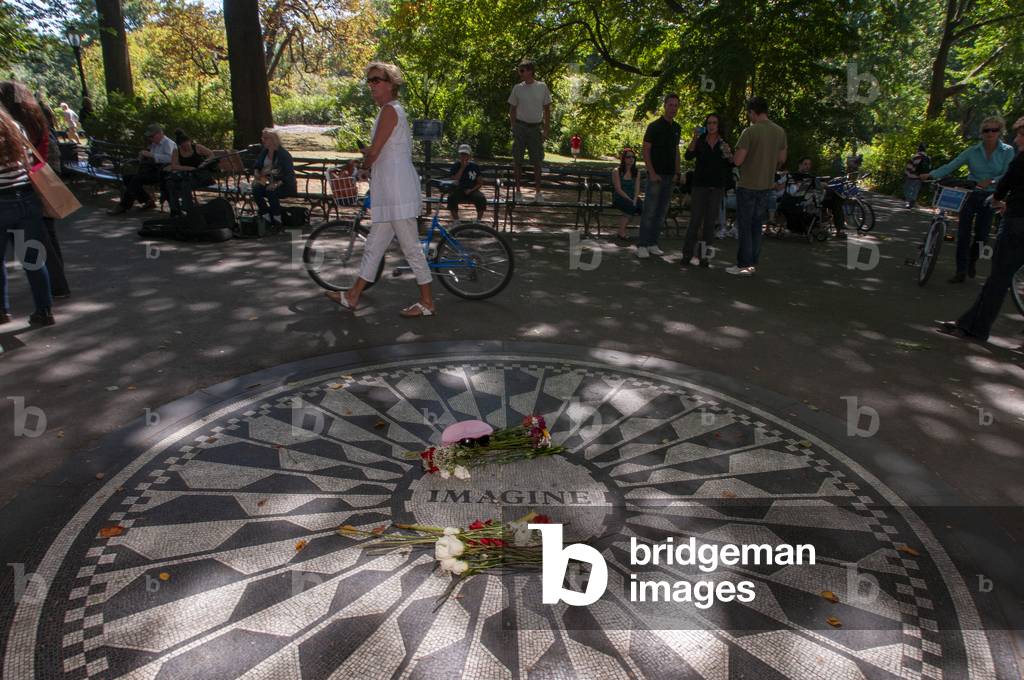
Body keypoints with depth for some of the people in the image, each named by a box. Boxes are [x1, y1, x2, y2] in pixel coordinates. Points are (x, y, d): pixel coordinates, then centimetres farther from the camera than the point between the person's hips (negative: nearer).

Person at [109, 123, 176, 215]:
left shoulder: (168, 143, -6)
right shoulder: (154, 144, 20)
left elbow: (169, 158, -26)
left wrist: (151, 155, -24)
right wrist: (143, 157, 6)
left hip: (161, 172, -10)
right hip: (151, 170, 10)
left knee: (136, 179, -25)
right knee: (127, 177, 0)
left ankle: (123, 206, -17)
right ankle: (148, 201, 0)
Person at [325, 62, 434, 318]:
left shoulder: (389, 110, -11)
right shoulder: (394, 110, 19)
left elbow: (374, 152, -12)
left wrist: (363, 167, 6)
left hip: (398, 188, -10)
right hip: (390, 190, 10)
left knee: (410, 246, -4)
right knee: (374, 244, 14)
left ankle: (427, 302, 5)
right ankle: (353, 296, 22)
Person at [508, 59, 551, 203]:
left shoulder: (542, 87, 2)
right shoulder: (517, 88, 3)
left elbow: (547, 109, 6)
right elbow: (512, 109, 7)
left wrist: (546, 129, 0)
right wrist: (513, 128, -1)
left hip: (536, 127, 0)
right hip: (520, 126, 0)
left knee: (537, 161, 3)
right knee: (517, 160, 1)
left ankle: (538, 192, 11)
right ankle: (517, 191, 10)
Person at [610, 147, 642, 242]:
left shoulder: (636, 172, 14)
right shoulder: (616, 171, 0)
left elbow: (637, 189, 6)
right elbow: (618, 189, -9)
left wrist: (634, 200, -14)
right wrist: (630, 200, -18)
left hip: (632, 198, 5)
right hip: (619, 198, -4)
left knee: (642, 206, -28)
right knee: (631, 207, -35)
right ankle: (621, 232, -25)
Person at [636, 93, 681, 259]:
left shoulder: (677, 128, 14)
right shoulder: (654, 126, -5)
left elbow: (676, 151, 19)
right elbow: (646, 150, -8)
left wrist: (677, 173, 9)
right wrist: (652, 173, -15)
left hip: (670, 176, 6)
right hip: (656, 175, -6)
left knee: (661, 212, 7)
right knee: (649, 211, -7)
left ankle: (652, 244, 14)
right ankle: (642, 245, -3)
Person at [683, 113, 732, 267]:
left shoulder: (724, 143, 9)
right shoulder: (700, 142, 3)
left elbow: (730, 166, 9)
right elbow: (688, 156, -14)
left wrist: (729, 155, -11)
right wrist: (694, 138, -25)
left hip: (717, 188, 2)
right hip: (700, 185, -2)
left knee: (710, 221, 3)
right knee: (695, 220, -7)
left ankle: (703, 255, 8)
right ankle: (687, 254, -3)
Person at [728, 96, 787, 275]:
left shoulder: (750, 131, -17)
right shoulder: (780, 132, 4)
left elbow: (738, 160, -19)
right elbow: (782, 159, 13)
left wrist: (732, 155, 3)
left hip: (747, 185, -6)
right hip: (767, 185, 6)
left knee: (744, 227, 1)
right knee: (757, 226, 14)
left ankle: (744, 265, 4)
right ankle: (753, 264, 19)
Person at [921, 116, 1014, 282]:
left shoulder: (1007, 152, -4)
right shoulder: (972, 151, -2)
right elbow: (951, 166, -10)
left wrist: (991, 181, -30)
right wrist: (931, 175, -25)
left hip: (989, 198, 0)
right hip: (970, 195, 0)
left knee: (981, 235, 4)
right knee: (963, 234, -5)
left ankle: (972, 261, 33)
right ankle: (961, 271, 1)